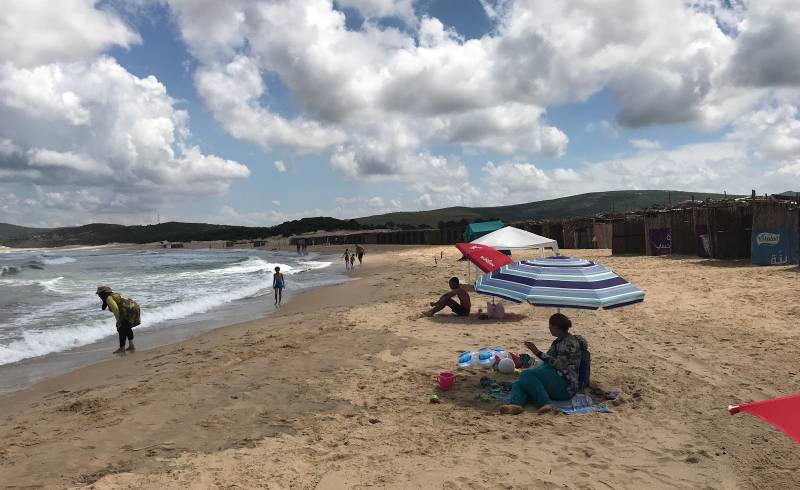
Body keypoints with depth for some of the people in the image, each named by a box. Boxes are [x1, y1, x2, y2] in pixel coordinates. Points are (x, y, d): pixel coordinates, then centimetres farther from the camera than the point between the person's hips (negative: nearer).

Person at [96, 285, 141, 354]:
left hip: (130, 310, -9)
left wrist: (118, 321, -9)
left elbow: (115, 309, -17)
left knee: (122, 329, 3)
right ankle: (131, 346, 27)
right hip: (135, 308, 9)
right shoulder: (115, 294, 22)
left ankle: (122, 349, 8)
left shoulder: (109, 298, -5)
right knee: (127, 328, 23)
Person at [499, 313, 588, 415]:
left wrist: (538, 353, -20)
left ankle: (546, 403, -38)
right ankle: (516, 405, -44)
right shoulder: (558, 341, 25)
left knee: (526, 375, -27)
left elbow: (559, 364, -18)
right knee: (518, 384, -13)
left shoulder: (571, 343, -6)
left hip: (565, 385, -9)